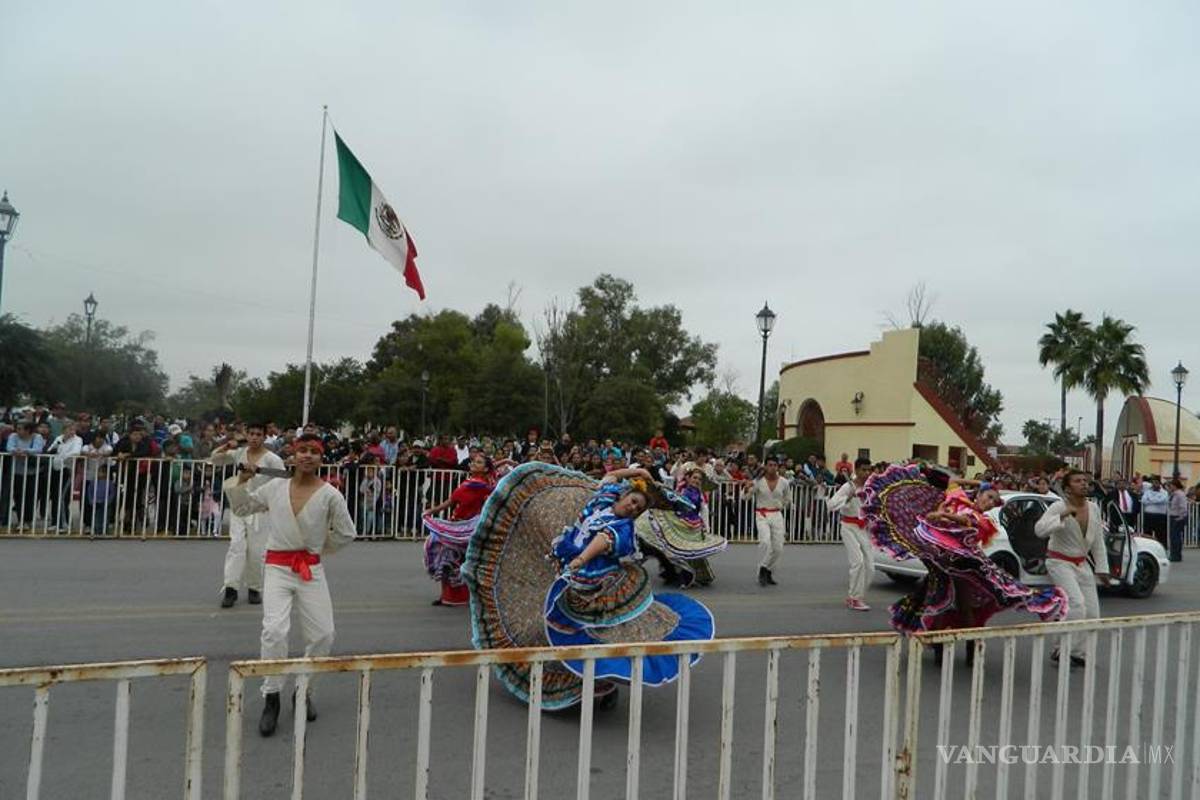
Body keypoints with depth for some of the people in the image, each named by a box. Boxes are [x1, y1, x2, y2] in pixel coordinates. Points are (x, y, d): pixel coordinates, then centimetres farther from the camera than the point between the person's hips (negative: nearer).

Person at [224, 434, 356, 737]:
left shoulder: (330, 495, -6)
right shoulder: (274, 487, 2)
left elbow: (346, 533, 2)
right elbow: (241, 509, 16)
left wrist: (319, 547, 6)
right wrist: (242, 481, 4)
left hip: (312, 570, 0)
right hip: (278, 567, 0)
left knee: (323, 635, 1)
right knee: (274, 630, -17)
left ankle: (304, 692, 27)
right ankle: (271, 699, 2)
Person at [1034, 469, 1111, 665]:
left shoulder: (1093, 508, 3)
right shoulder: (1058, 507, -15)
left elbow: (1098, 541, 12)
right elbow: (1039, 529, -31)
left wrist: (1102, 568, 11)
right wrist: (1063, 516, -38)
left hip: (1082, 564, 7)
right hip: (1060, 562, -7)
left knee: (1092, 613, 5)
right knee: (1077, 603, -23)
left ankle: (1075, 652, 23)